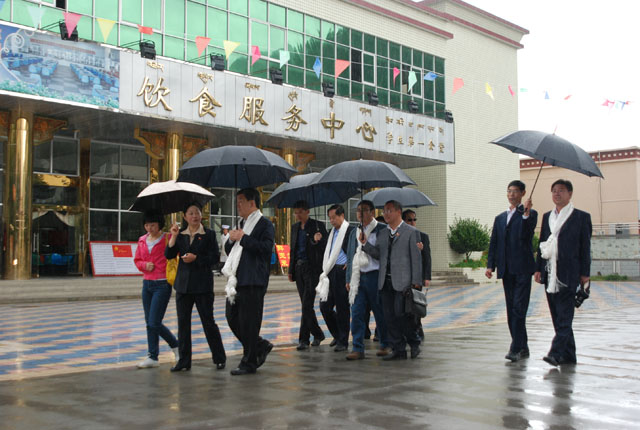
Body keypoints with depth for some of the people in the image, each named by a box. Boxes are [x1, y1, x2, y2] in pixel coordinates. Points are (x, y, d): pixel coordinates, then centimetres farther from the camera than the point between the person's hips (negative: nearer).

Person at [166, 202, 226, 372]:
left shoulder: (209, 235, 1)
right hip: (183, 284, 4)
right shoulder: (180, 234, 10)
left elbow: (215, 257, -6)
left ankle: (219, 358, 11)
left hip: (203, 284, -4)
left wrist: (195, 258, -16)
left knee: (208, 321, -1)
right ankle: (184, 361, 13)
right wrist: (174, 237, -10)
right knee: (183, 322, 5)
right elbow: (168, 255, 1)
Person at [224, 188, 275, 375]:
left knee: (248, 321, -5)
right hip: (237, 280, 9)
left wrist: (242, 238, -16)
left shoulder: (264, 224, -5)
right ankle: (261, 346, 25)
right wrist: (232, 240, 2)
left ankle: (249, 363, 6)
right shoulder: (243, 224, 21)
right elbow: (229, 250, 24)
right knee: (232, 318, 9)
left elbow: (266, 248, -20)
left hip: (253, 282, -9)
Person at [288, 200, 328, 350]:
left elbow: (325, 247, -6)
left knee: (307, 304, -11)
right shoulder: (295, 227, 14)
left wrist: (317, 241, -28)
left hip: (312, 269, -6)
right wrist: (291, 270, 15)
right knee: (306, 305, 11)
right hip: (299, 268, 6)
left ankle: (304, 339, -9)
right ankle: (318, 334, 24)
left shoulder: (318, 226, -4)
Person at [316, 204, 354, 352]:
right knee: (325, 306, 7)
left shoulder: (350, 231, -8)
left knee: (342, 308, -1)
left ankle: (343, 341, 10)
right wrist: (325, 270, 14)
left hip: (342, 272, -7)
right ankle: (337, 335, 26)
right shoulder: (332, 232, 17)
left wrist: (350, 264, -14)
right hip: (330, 273, 8)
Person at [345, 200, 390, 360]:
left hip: (375, 276, -5)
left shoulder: (382, 229, -2)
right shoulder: (354, 232, 17)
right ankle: (358, 348, 0)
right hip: (358, 277, 5)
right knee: (357, 313, -2)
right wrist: (349, 279, 14)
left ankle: (385, 345, 20)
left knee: (380, 313, 5)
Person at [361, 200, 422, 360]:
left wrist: (416, 282, -9)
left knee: (402, 314, -9)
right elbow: (378, 254, 9)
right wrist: (365, 244, -7)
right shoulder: (382, 234, 18)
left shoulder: (411, 232, 1)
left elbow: (416, 258, -3)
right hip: (385, 282, 6)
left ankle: (414, 344, 11)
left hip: (403, 282, -6)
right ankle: (398, 350, 12)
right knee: (390, 317, 5)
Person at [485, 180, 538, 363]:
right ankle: (523, 347, 16)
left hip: (522, 269, -6)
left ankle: (515, 349, -15)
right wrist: (490, 265, 5)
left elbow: (526, 235, -14)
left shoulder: (530, 214, 3)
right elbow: (493, 243, 16)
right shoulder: (500, 218, 20)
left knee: (519, 308, -13)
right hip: (507, 270, 6)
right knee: (511, 310, 8)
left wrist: (526, 213, -23)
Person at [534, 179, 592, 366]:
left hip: (568, 274, -6)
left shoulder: (581, 217, 1)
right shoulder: (547, 217, 16)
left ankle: (556, 353, -16)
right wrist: (538, 268, 10)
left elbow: (585, 246, -1)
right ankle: (569, 355, 15)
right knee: (558, 315, 8)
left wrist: (584, 273, -5)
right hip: (550, 274, 6)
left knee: (564, 315, -10)